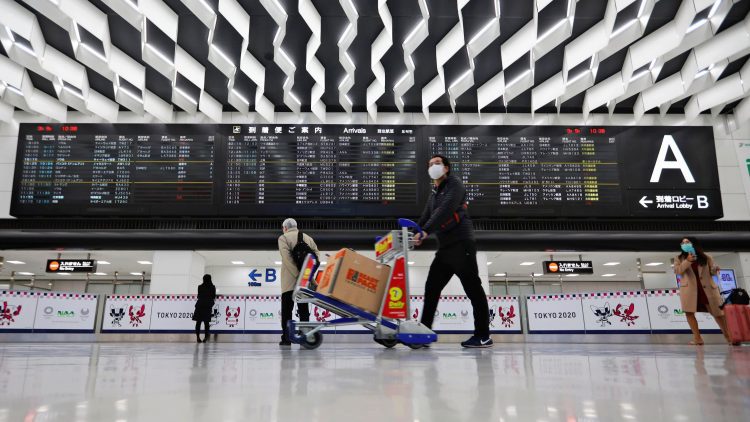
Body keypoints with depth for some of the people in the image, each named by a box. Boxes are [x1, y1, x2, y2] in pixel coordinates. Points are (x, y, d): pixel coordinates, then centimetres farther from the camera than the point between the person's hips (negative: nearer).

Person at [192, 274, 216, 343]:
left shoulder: (200, 287, 6)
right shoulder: (212, 287, 3)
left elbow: (198, 296, 14)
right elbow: (214, 297, 7)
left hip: (200, 305, 1)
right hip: (208, 305, -1)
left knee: (198, 322, 4)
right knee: (206, 322, 4)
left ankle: (198, 337, 1)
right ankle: (206, 336, 0)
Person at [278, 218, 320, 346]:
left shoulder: (283, 238, 0)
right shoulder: (308, 238, 16)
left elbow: (287, 258, -14)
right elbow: (317, 254, 6)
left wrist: (297, 274, -16)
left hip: (289, 281, -4)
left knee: (287, 309, 2)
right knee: (304, 309, 10)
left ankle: (286, 338, -2)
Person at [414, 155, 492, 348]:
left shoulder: (454, 184, -4)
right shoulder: (434, 195, 22)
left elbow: (445, 210, -20)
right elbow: (424, 219, 20)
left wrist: (426, 231, -28)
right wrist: (413, 235, 5)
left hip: (461, 244, -9)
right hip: (445, 247, 9)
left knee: (473, 289, -5)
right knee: (431, 288, 6)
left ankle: (483, 336, 0)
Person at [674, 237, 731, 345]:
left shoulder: (706, 257, 10)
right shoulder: (679, 258, 10)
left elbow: (713, 272, 8)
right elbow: (677, 271, -4)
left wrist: (715, 269, -16)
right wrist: (688, 261, -13)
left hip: (707, 288, 0)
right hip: (689, 288, 0)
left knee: (717, 312, 4)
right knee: (689, 312, -8)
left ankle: (728, 336, 17)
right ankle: (697, 338, -3)